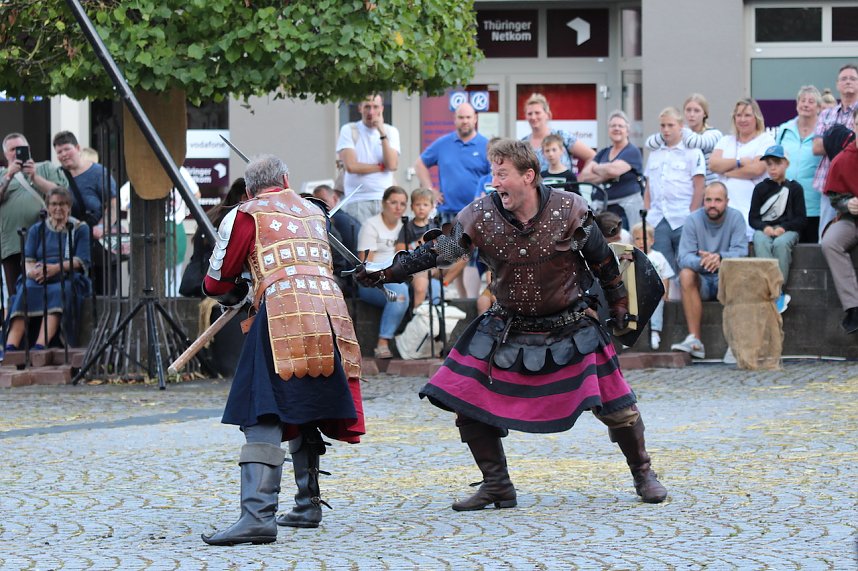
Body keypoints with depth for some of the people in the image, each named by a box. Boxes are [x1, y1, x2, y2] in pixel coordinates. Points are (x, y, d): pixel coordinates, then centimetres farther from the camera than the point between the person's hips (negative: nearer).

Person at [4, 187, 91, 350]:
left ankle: (40, 346, -54)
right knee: (26, 291, -33)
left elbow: (82, 260, -1)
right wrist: (30, 270, -17)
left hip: (68, 279, -2)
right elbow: (27, 259, 10)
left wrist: (56, 268, -19)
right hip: (38, 279, 2)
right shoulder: (36, 230, 21)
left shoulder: (80, 229, 13)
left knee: (58, 293, -37)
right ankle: (11, 347, -50)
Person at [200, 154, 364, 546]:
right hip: (331, 316, 6)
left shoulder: (245, 215, 11)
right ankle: (307, 507, 27)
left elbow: (217, 283, 12)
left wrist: (238, 295, 34)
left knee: (265, 418, -14)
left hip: (284, 315, -6)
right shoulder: (315, 213, 26)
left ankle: (258, 516, -27)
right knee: (307, 412, 21)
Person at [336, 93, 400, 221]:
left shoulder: (391, 132, 11)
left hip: (385, 200, 2)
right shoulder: (349, 130, 4)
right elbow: (351, 166, -9)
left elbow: (393, 165, -5)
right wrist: (382, 167, -2)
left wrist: (382, 133, -7)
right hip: (357, 200, -2)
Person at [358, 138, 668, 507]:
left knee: (615, 406, -2)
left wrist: (619, 305, 6)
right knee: (468, 401, -5)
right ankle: (496, 487, 9)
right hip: (507, 331, 2)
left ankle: (643, 475, 23)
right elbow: (436, 253, -4)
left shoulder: (570, 211, -15)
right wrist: (384, 274, -10)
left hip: (571, 330, -2)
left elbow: (602, 260, 0)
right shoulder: (480, 217, -12)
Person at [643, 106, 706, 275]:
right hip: (657, 222, 5)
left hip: (682, 222, -4)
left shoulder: (692, 153, 2)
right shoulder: (654, 155, 19)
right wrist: (646, 216, 9)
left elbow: (699, 188, -3)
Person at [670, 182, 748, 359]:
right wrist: (701, 261, -38)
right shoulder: (693, 220, -5)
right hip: (702, 280, 1)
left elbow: (740, 252, -17)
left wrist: (720, 258, -39)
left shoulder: (735, 217, -5)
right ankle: (694, 340, -36)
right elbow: (684, 258, -15)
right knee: (686, 274, -32)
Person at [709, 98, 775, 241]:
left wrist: (726, 170, 0)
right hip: (725, 207, 4)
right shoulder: (726, 141, 22)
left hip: (750, 208, -4)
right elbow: (713, 164, 5)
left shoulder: (765, 140, 7)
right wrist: (740, 162, -6)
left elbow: (757, 169, -8)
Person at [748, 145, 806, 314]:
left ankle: (778, 291, -35)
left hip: (787, 229, -1)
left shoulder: (794, 188, 9)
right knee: (761, 242, -35)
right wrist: (764, 227, -14)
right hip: (764, 229, 1)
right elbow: (753, 218, 8)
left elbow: (801, 219, 3)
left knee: (781, 243, -37)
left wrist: (784, 228, -14)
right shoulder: (761, 188, 13)